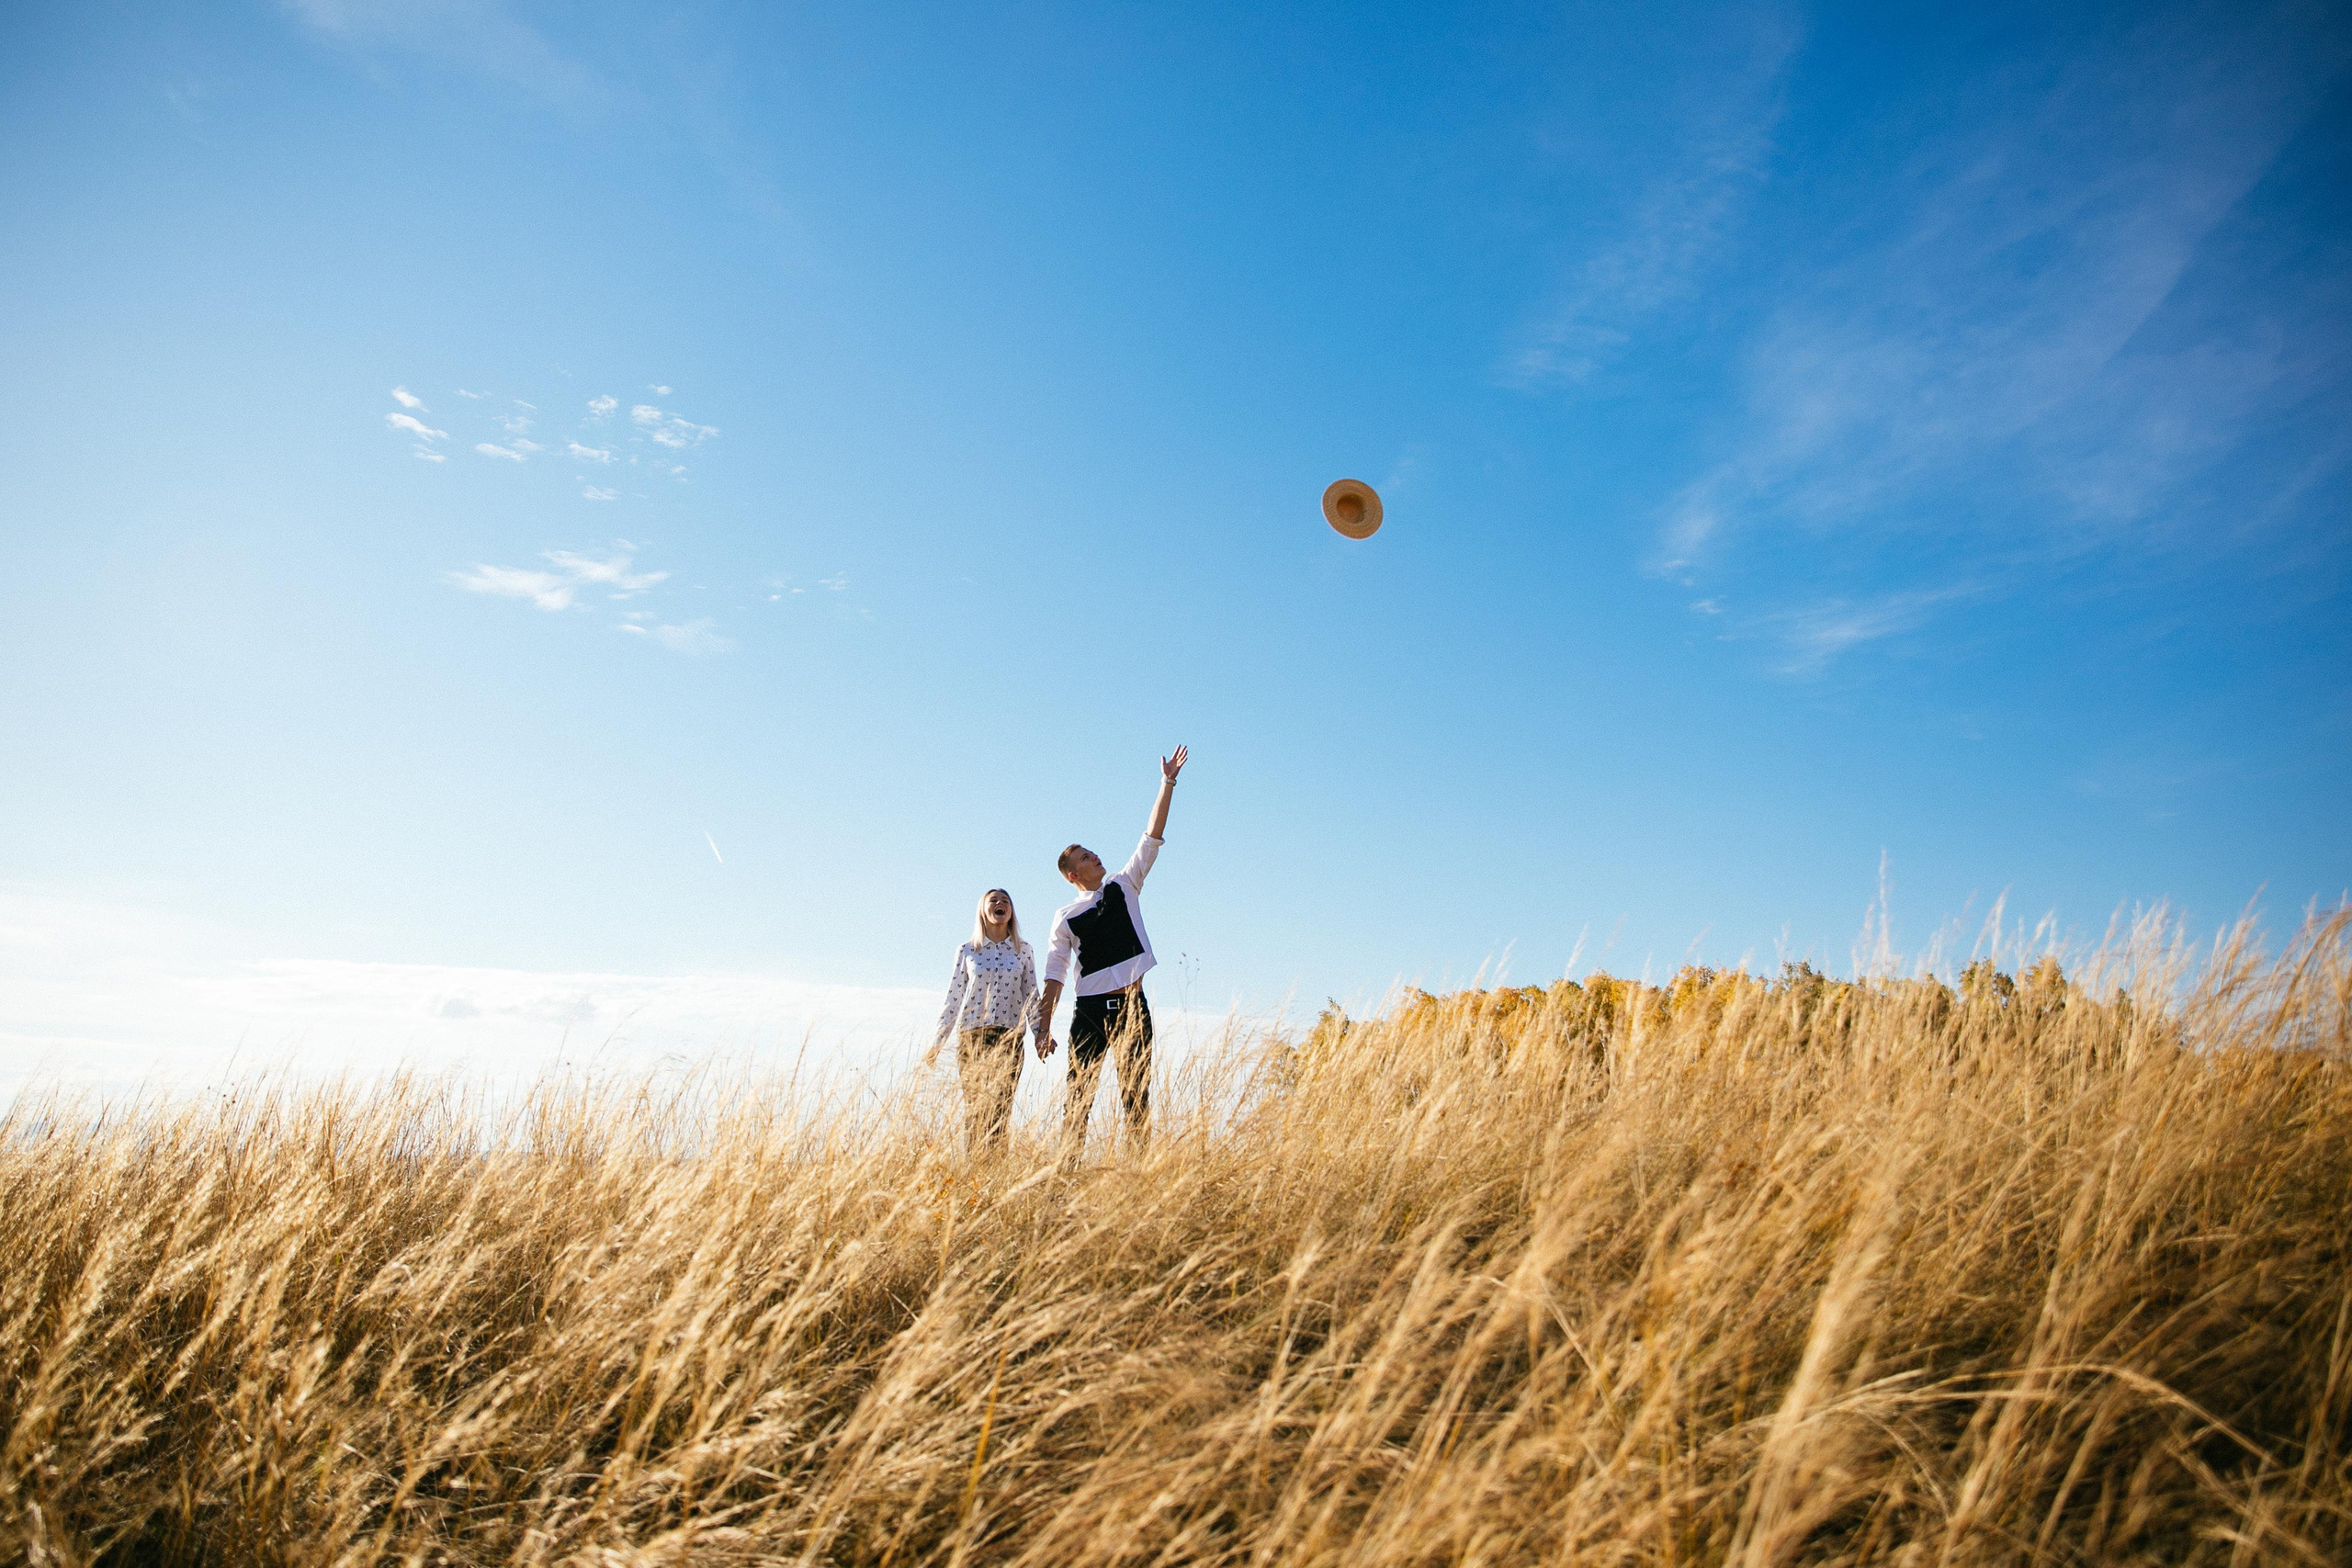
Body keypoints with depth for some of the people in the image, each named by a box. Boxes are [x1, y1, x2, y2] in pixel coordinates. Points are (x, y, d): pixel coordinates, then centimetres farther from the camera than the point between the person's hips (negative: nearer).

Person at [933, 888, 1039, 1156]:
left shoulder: (1022, 951, 9)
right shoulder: (967, 951, 8)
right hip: (971, 1036, 0)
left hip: (1009, 1037, 0)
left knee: (1000, 1106, -11)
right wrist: (937, 1043, 9)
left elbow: (1031, 995, 12)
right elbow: (953, 999, 10)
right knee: (974, 1106, -3)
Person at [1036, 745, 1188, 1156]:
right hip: (1090, 1010, -2)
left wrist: (1167, 783, 1)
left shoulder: (1124, 887, 10)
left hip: (1132, 1006, 2)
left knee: (1137, 1095, 1)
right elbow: (1054, 976, 3)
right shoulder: (1065, 918, 4)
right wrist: (1043, 1028, -3)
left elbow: (1152, 838, 6)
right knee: (1079, 1098, -4)